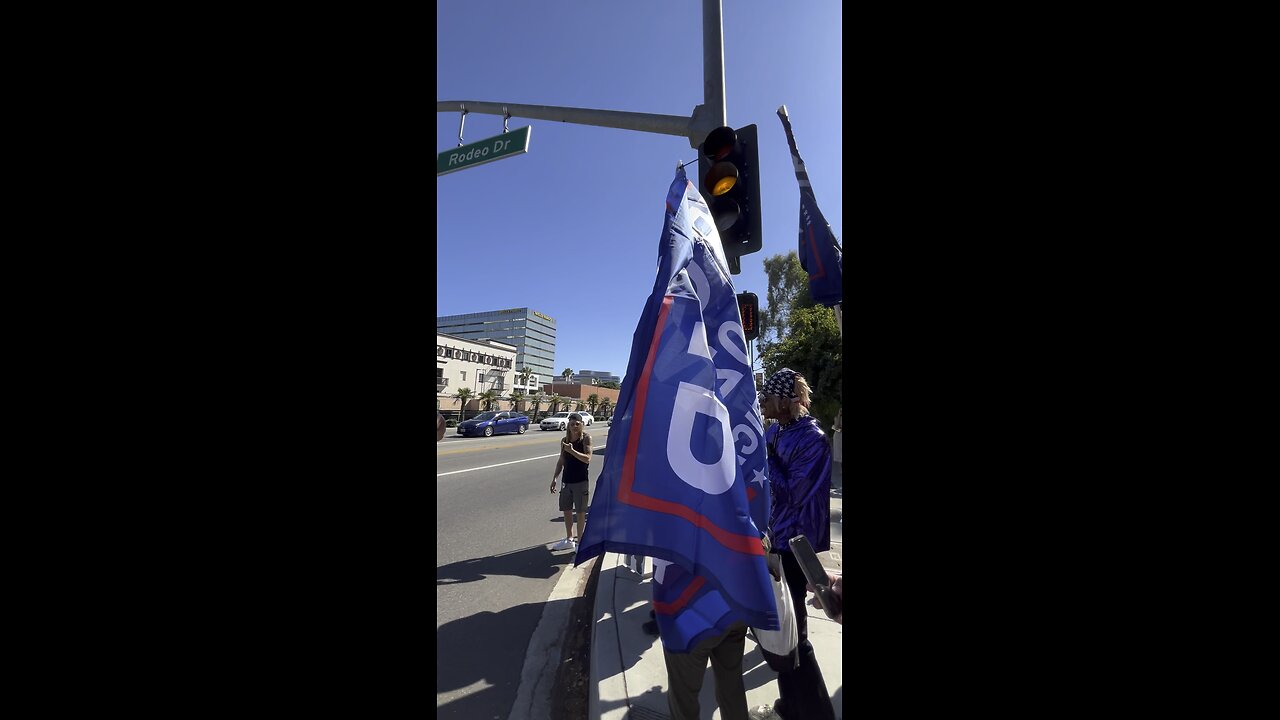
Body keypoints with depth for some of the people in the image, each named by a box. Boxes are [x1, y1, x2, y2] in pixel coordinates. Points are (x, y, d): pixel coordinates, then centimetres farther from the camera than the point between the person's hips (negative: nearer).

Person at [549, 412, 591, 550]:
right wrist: (554, 478, 9)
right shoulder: (564, 440, 5)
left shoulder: (586, 438, -10)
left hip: (580, 481, -5)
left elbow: (587, 459, -20)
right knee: (566, 510, 14)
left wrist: (572, 451, -27)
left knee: (580, 511, 4)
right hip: (567, 480, 5)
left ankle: (580, 541, 19)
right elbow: (561, 461, 12)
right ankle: (569, 539, 31)